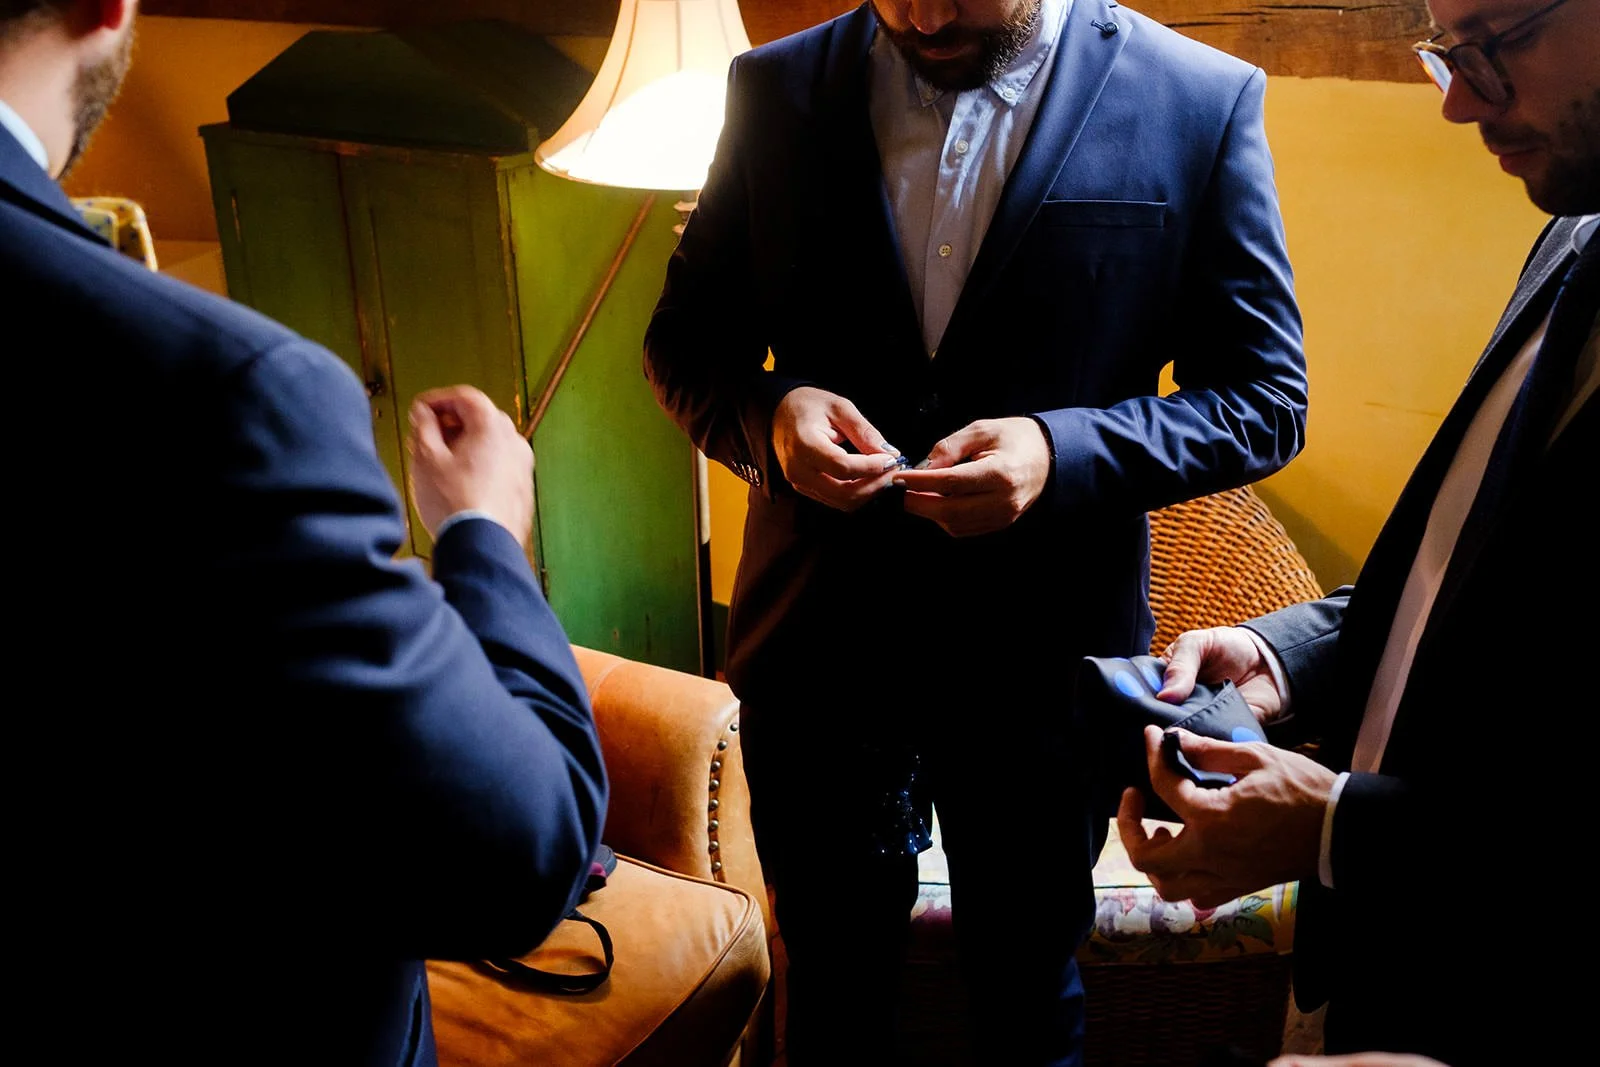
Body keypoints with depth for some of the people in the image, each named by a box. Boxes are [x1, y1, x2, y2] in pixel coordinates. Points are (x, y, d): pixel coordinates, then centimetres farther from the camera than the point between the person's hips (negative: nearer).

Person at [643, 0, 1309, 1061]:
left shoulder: (1203, 101, -8)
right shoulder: (776, 91, -2)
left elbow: (1264, 398, -5)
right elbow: (683, 339, 5)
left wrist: (1063, 452, -22)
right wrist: (766, 415, -17)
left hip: (1044, 658, -1)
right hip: (820, 646, 2)